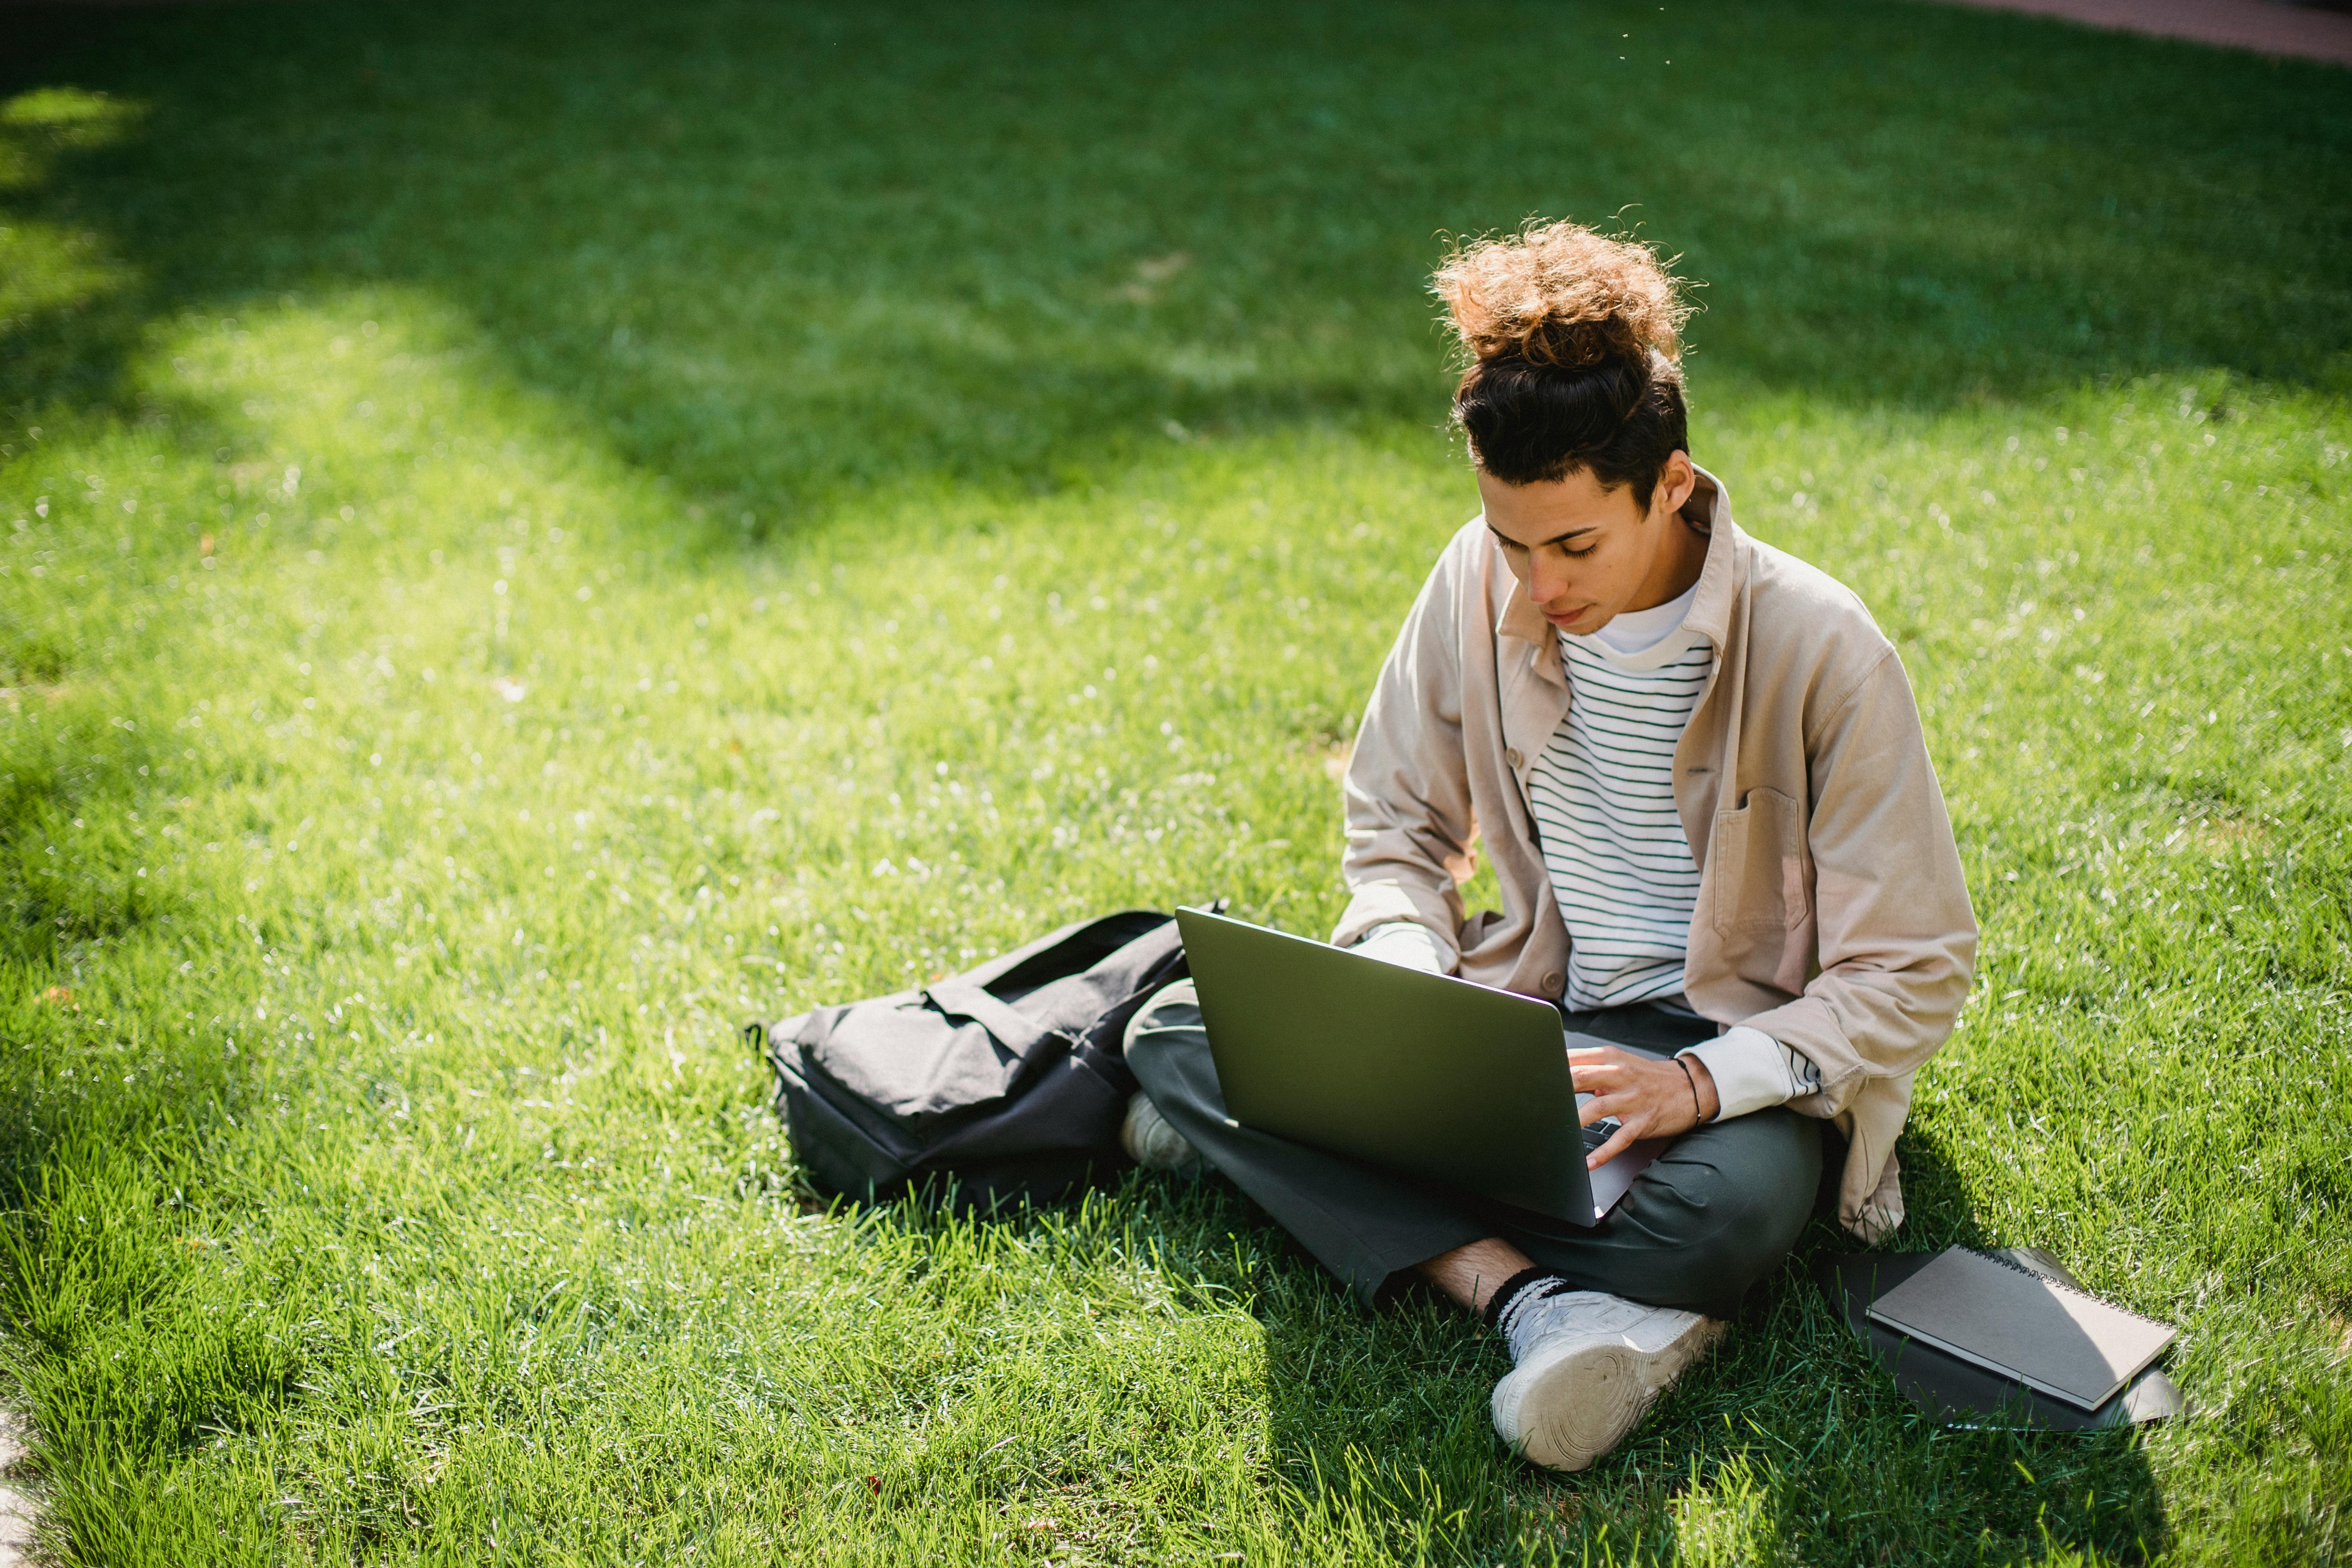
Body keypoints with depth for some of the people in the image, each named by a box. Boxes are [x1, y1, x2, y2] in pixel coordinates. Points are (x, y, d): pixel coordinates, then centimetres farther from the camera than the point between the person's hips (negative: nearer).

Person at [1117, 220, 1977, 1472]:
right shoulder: (1479, 583, -7)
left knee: (1730, 1204, -40)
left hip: (1731, 1040, -4)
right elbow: (1395, 823, 7)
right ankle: (1540, 1303, -31)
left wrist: (1700, 1083, -29)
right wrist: (1411, 990, -14)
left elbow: (1911, 979, -14)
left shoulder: (1820, 651, -19)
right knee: (1178, 1030, -16)